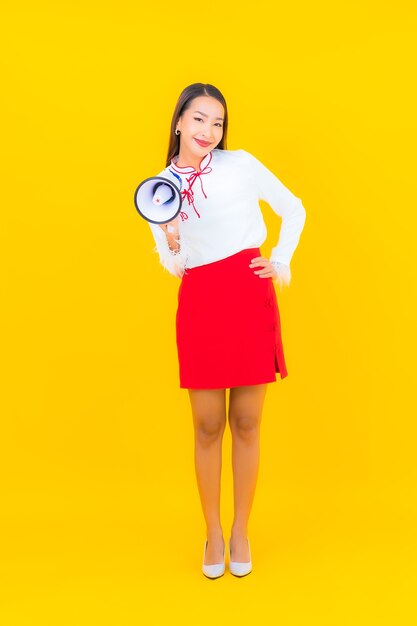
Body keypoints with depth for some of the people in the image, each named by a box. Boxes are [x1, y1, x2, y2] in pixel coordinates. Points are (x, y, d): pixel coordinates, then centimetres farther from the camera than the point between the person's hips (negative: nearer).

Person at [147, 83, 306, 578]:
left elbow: (293, 210, 12)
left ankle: (241, 530, 24)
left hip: (251, 298, -1)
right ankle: (213, 532, 25)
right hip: (200, 305, 2)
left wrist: (282, 263, 4)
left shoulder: (242, 165, 2)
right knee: (207, 426, 6)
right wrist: (170, 243, -5)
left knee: (246, 423, 6)